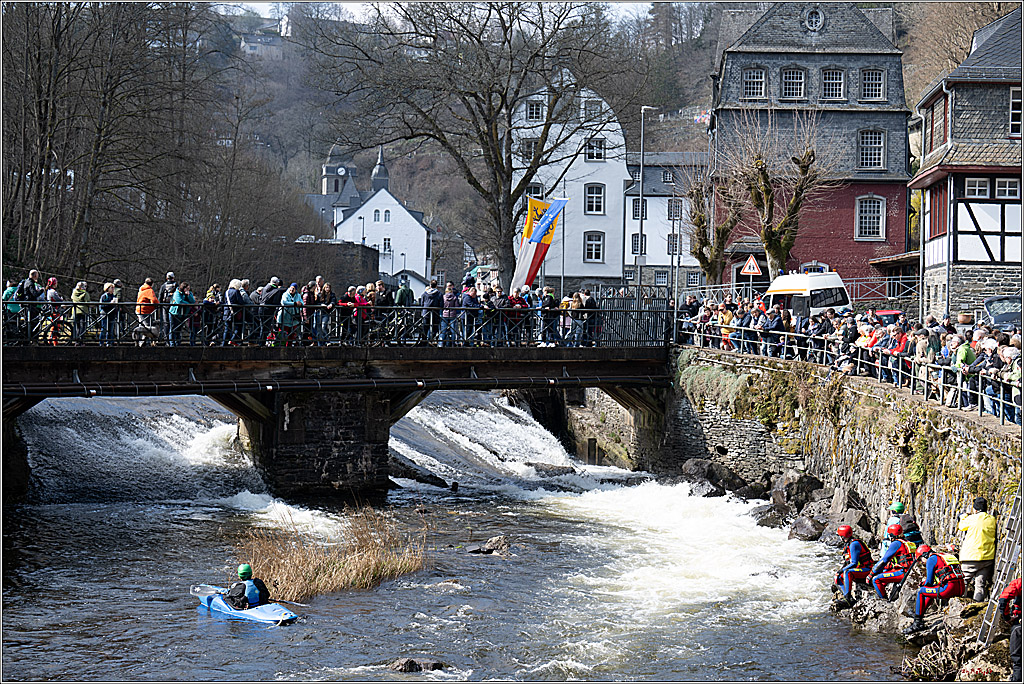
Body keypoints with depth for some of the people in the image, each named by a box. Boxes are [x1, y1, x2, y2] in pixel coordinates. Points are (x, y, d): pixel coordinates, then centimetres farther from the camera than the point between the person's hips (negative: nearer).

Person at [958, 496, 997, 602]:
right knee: (981, 585, 5)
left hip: (972, 557, -4)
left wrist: (964, 517, 31)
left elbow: (961, 527, 11)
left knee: (963, 582, 6)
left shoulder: (972, 519, -7)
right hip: (988, 557, 4)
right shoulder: (992, 520, 4)